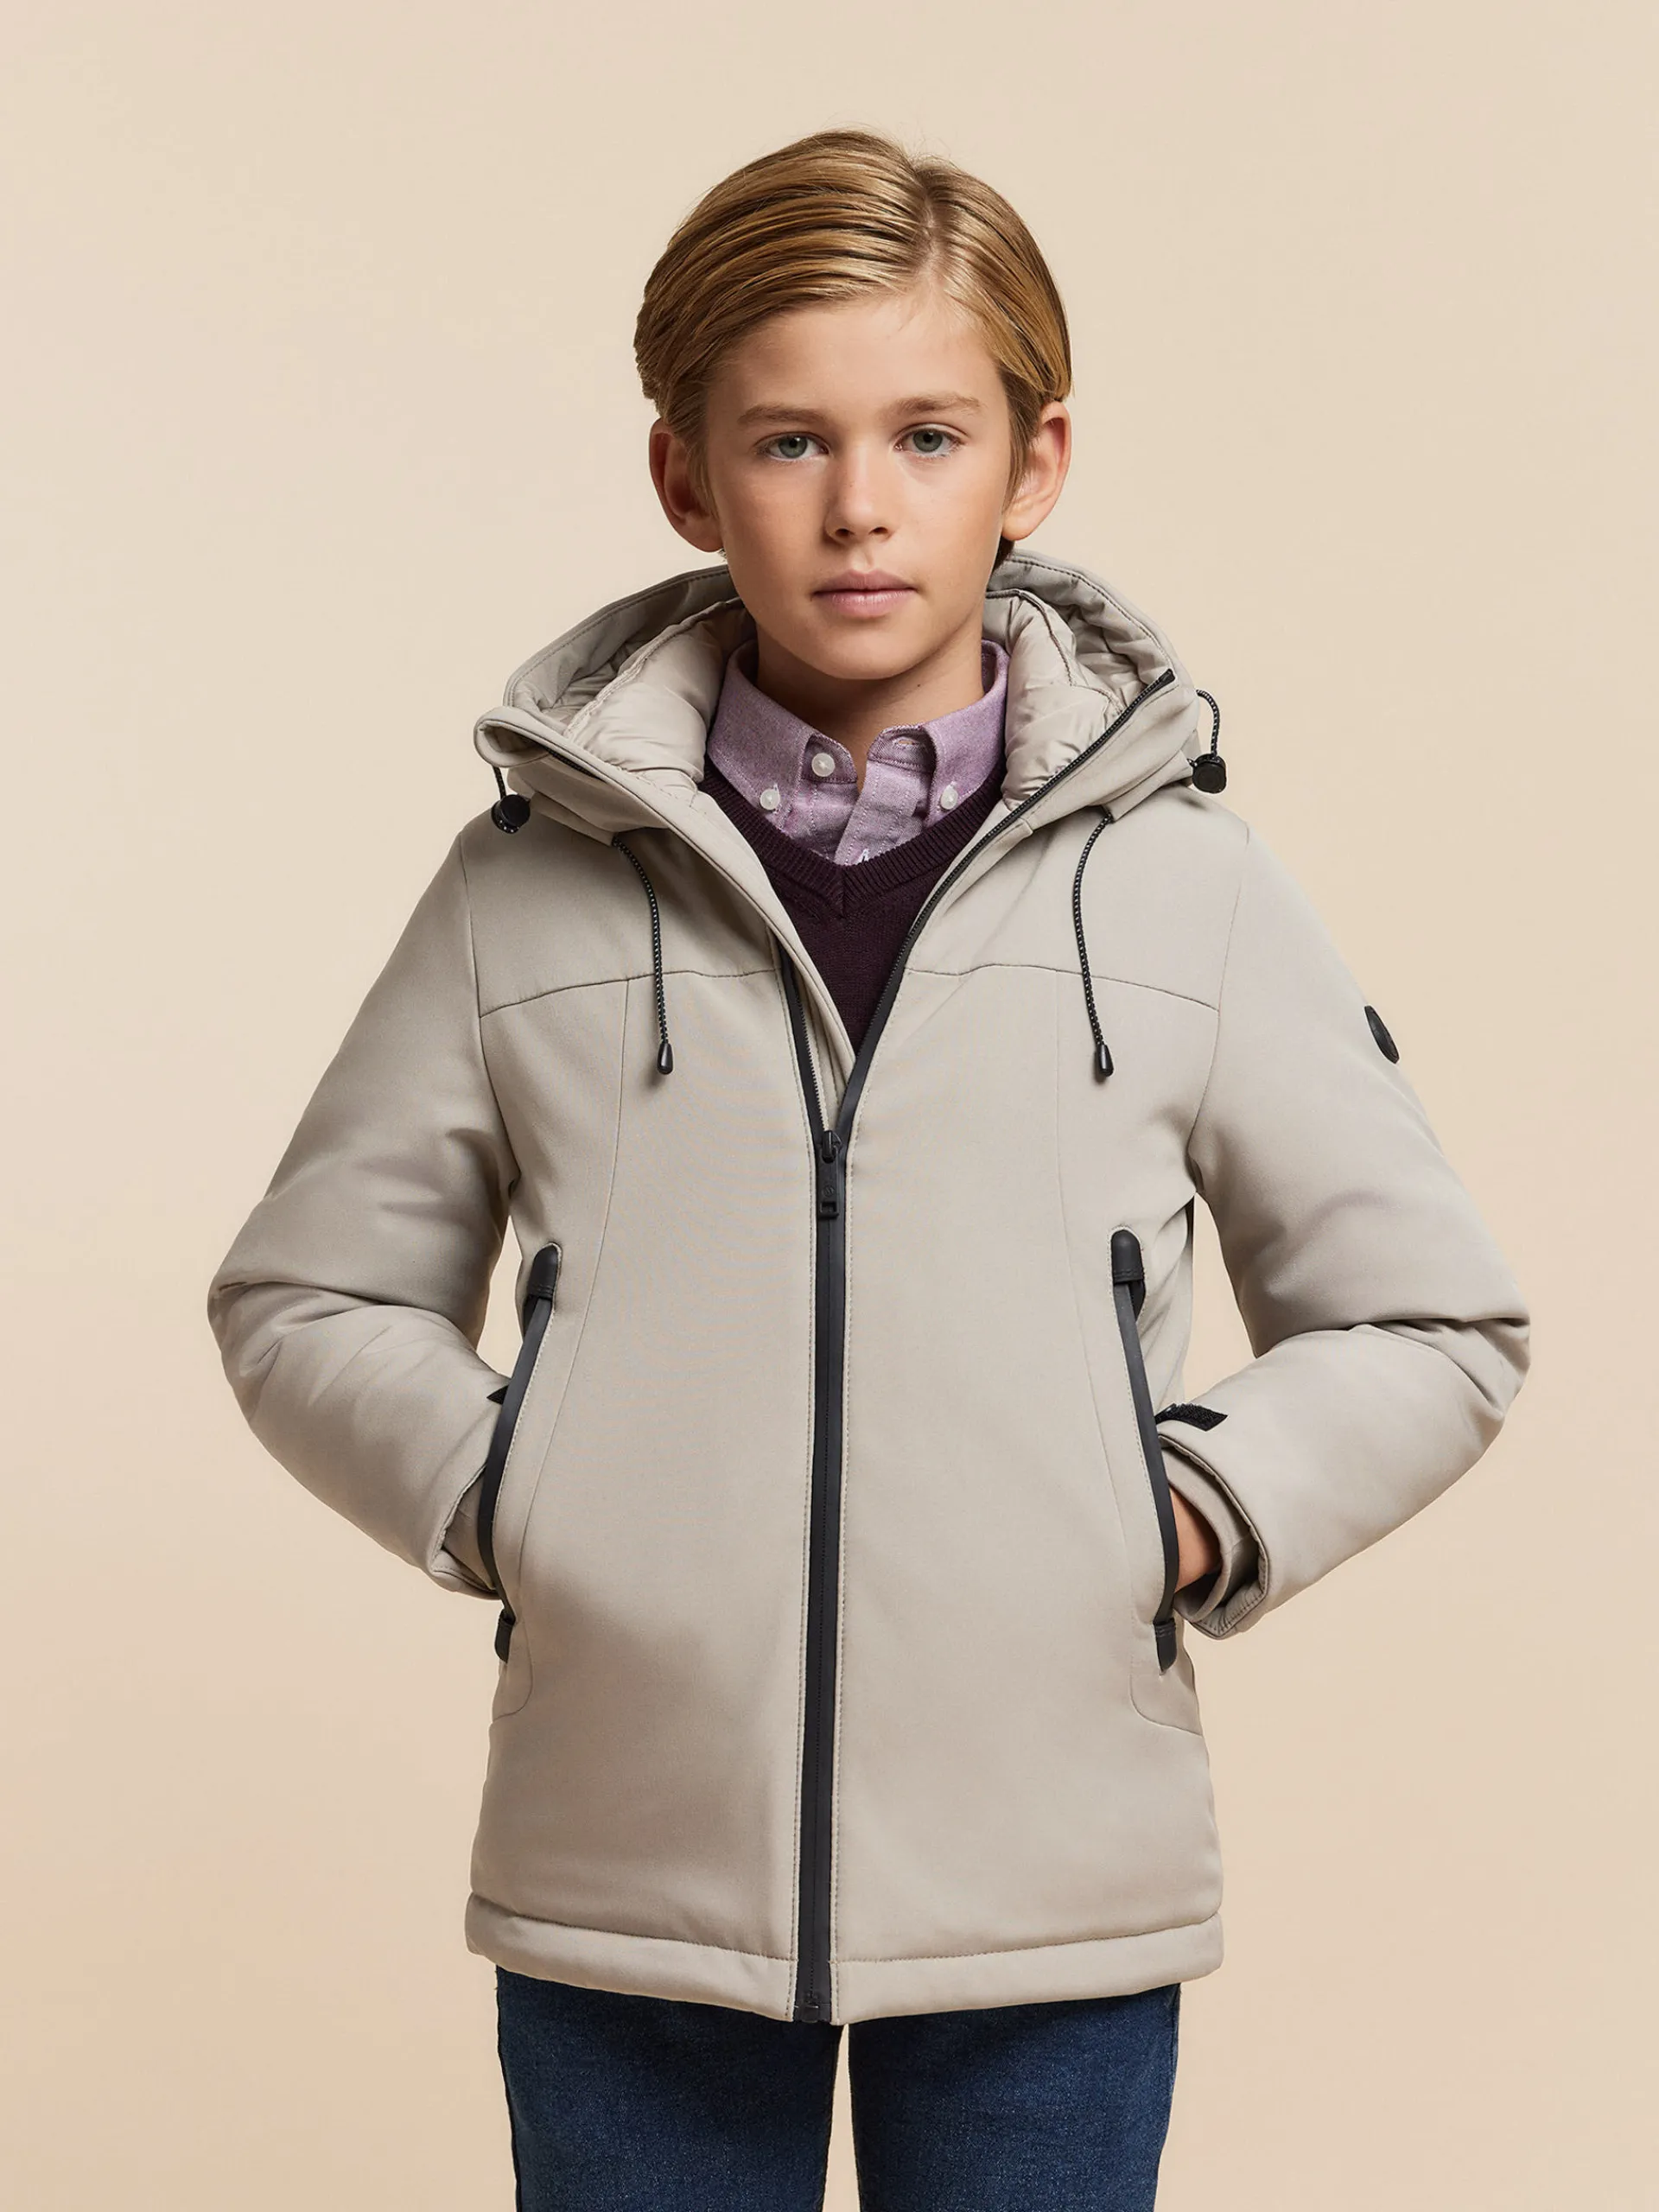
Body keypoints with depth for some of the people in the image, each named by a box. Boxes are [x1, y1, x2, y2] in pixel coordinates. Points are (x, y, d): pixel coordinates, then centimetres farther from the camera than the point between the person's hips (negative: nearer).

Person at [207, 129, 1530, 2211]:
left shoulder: (1187, 885, 1)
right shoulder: (530, 884, 1)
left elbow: (1429, 1325, 8)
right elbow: (307, 1293, 10)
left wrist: (1193, 1518, -6)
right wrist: (494, 1496, -5)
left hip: (1050, 1886, 0)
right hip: (627, 1877, 0)